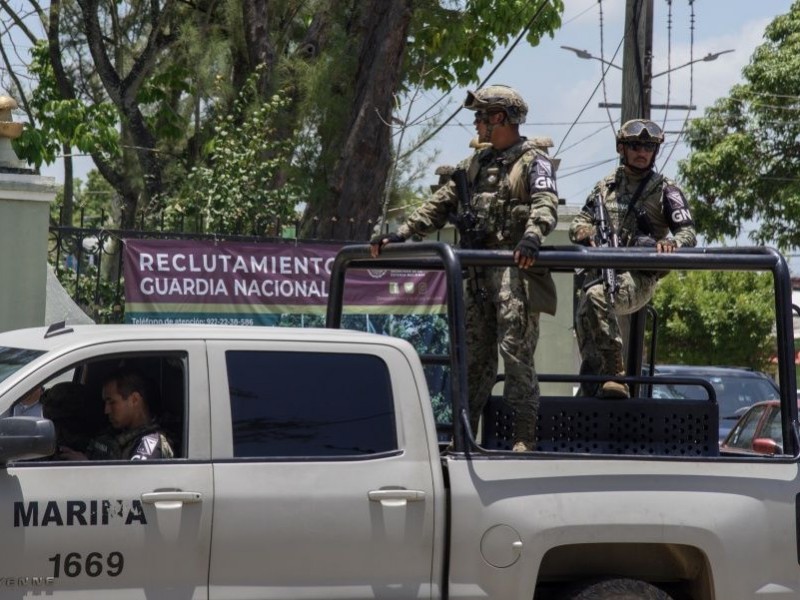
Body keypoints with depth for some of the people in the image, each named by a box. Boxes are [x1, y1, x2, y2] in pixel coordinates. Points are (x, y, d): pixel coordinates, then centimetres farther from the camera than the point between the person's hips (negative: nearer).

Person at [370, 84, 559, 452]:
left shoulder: (533, 162, -1)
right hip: (477, 272, 7)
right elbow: (441, 205, 19)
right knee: (473, 356, 8)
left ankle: (524, 439, -9)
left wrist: (532, 236, -38)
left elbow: (545, 205, -18)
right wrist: (401, 234, 8)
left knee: (515, 352, -10)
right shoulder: (475, 163, 21)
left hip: (515, 267, -7)